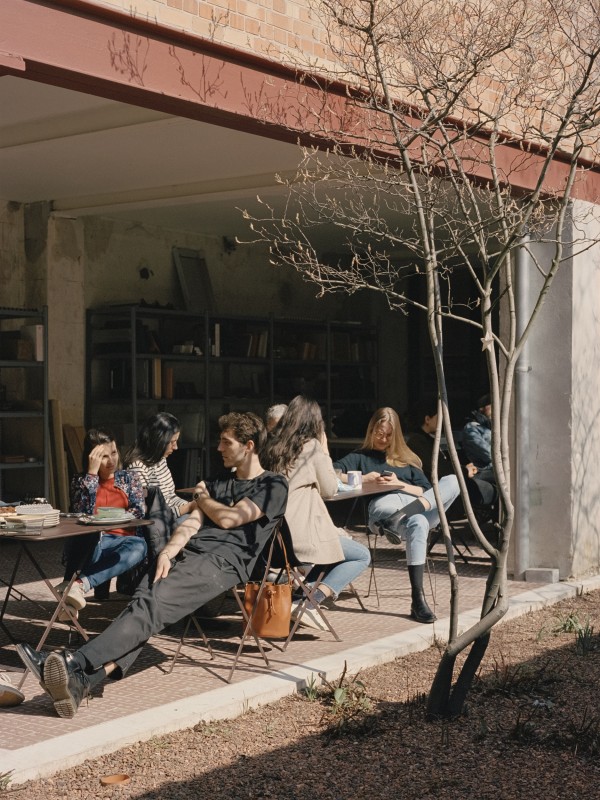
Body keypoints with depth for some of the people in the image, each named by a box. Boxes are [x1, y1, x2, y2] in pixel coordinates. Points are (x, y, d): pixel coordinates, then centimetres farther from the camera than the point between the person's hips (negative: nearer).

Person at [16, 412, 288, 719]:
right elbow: (192, 522, 15)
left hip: (223, 560, -6)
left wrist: (202, 497, 16)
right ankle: (83, 681, -44)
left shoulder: (273, 486, 7)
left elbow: (227, 519, -4)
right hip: (187, 553, 6)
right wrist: (167, 553, -3)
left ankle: (76, 663, -43)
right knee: (141, 604, -23)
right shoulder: (218, 481, 29)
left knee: (152, 605, -28)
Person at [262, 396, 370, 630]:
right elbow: (330, 489, 3)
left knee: (335, 547, 30)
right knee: (362, 556, 9)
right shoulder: (311, 446, -5)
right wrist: (325, 451, 11)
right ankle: (309, 603, -9)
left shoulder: (272, 445, 11)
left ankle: (302, 594, 9)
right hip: (302, 533, -7)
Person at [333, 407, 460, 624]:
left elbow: (427, 491, 17)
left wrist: (400, 484, 0)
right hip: (383, 505, -4)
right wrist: (363, 479, -7)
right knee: (418, 523, -41)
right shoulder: (360, 457, 23)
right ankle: (417, 599, -45)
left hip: (417, 505, 4)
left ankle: (397, 522, -41)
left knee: (452, 481, -25)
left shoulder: (406, 458, 31)